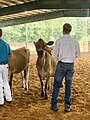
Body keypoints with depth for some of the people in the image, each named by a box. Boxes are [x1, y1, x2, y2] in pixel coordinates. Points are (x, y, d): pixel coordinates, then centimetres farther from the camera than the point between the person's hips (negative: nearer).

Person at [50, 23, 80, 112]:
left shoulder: (59, 41, -9)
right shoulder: (75, 42, -2)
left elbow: (54, 55, -8)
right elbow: (78, 54, 8)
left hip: (61, 64, -2)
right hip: (71, 65, 2)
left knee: (57, 85, 8)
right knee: (68, 85, 11)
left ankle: (54, 105, 13)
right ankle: (67, 105, 16)